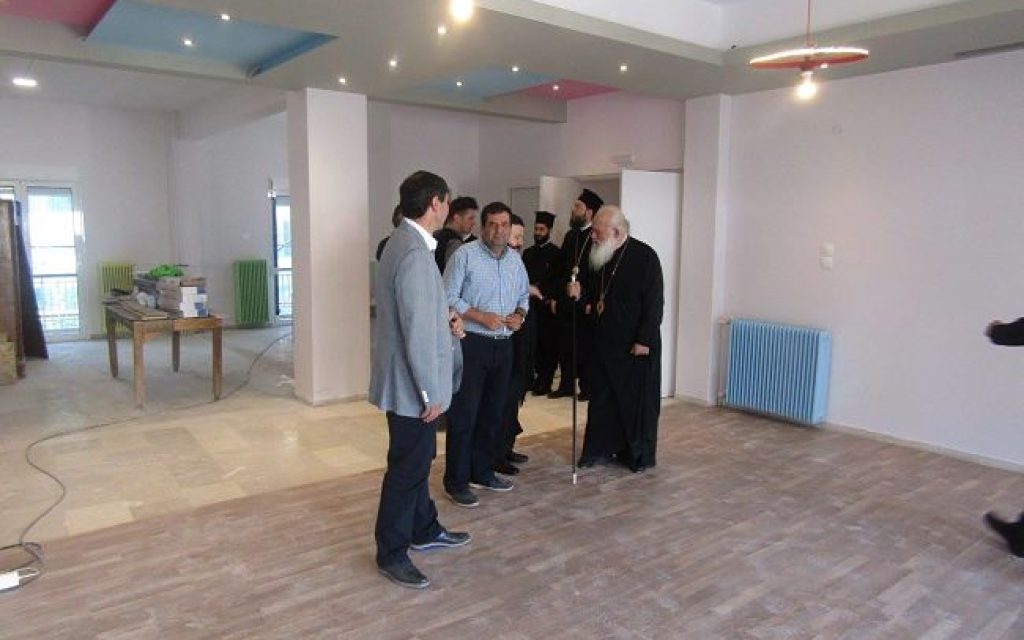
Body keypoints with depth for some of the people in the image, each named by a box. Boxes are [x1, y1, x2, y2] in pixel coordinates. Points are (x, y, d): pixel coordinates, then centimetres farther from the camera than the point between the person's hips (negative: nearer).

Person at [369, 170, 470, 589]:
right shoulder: (414, 252, -24)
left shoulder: (404, 241, 10)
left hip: (410, 378, 10)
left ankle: (424, 530, 39)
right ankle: (391, 553, 20)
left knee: (419, 458, 22)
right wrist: (430, 392, -20)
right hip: (411, 382, -10)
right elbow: (417, 329, -25)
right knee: (407, 467, 4)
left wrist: (446, 319, 5)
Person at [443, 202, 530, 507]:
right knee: (464, 414, -1)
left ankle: (482, 471, 30)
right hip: (471, 344, -6)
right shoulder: (465, 255, -8)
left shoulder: (515, 259, 11)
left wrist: (520, 314, -1)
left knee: (492, 413, 15)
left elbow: (524, 295, 20)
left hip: (503, 345, 6)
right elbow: (448, 298, -11)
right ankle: (456, 482, 10)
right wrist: (481, 317, -19)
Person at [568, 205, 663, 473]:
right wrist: (579, 295, -6)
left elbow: (654, 302, -15)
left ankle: (639, 455, 20)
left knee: (638, 399, 5)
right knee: (601, 397, 12)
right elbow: (590, 294, 17)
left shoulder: (644, 257, -13)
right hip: (604, 340, 6)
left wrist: (644, 340, -18)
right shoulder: (597, 256, 7)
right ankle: (600, 448, 25)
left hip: (635, 344, -6)